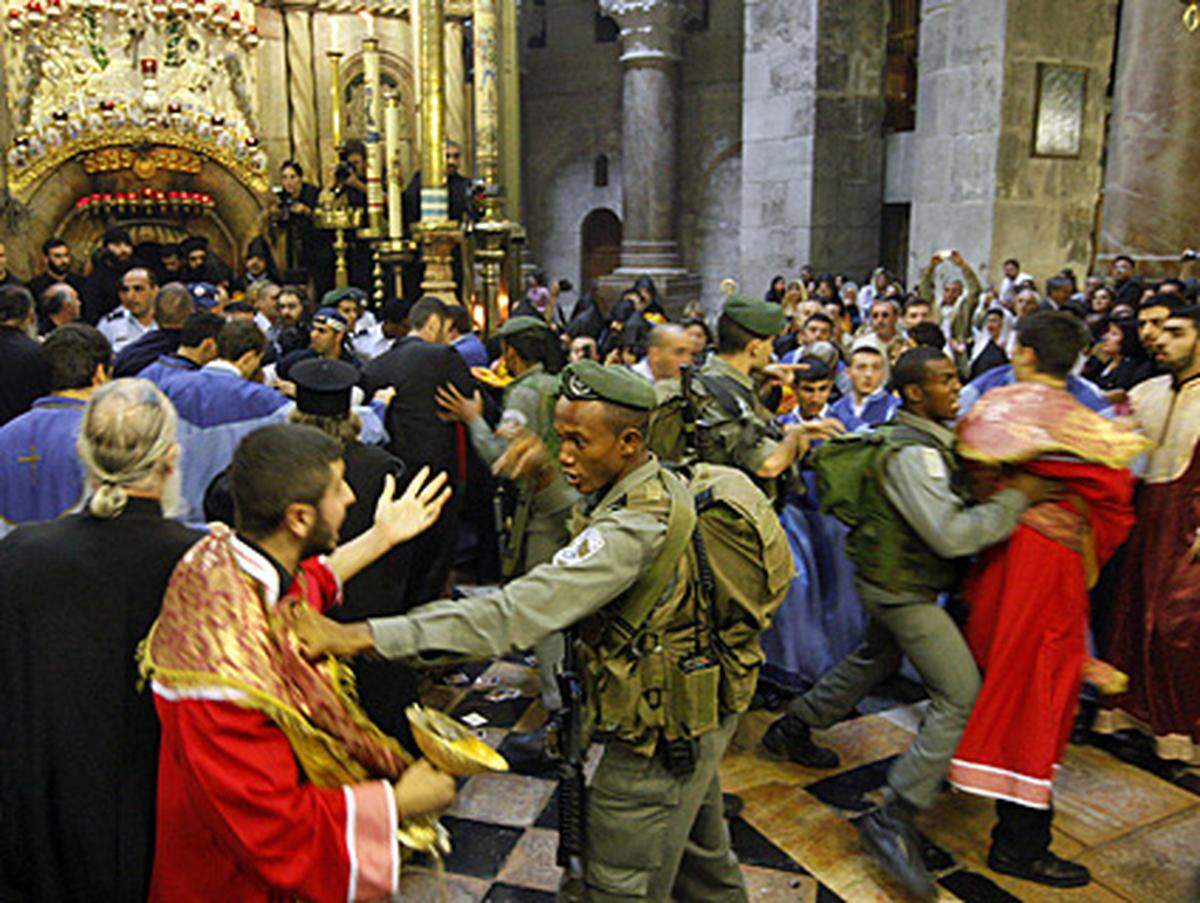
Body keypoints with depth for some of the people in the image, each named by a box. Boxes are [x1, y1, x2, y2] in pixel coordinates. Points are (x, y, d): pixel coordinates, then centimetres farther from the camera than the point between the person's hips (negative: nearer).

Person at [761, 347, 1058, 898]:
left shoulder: (927, 440, 9)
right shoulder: (911, 453, -25)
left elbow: (947, 512, 19)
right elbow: (951, 535, -31)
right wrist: (1017, 498, -24)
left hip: (894, 580, 10)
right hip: (901, 589, -10)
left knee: (876, 660, 27)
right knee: (961, 696, -10)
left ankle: (791, 731, 41)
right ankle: (893, 819, -6)